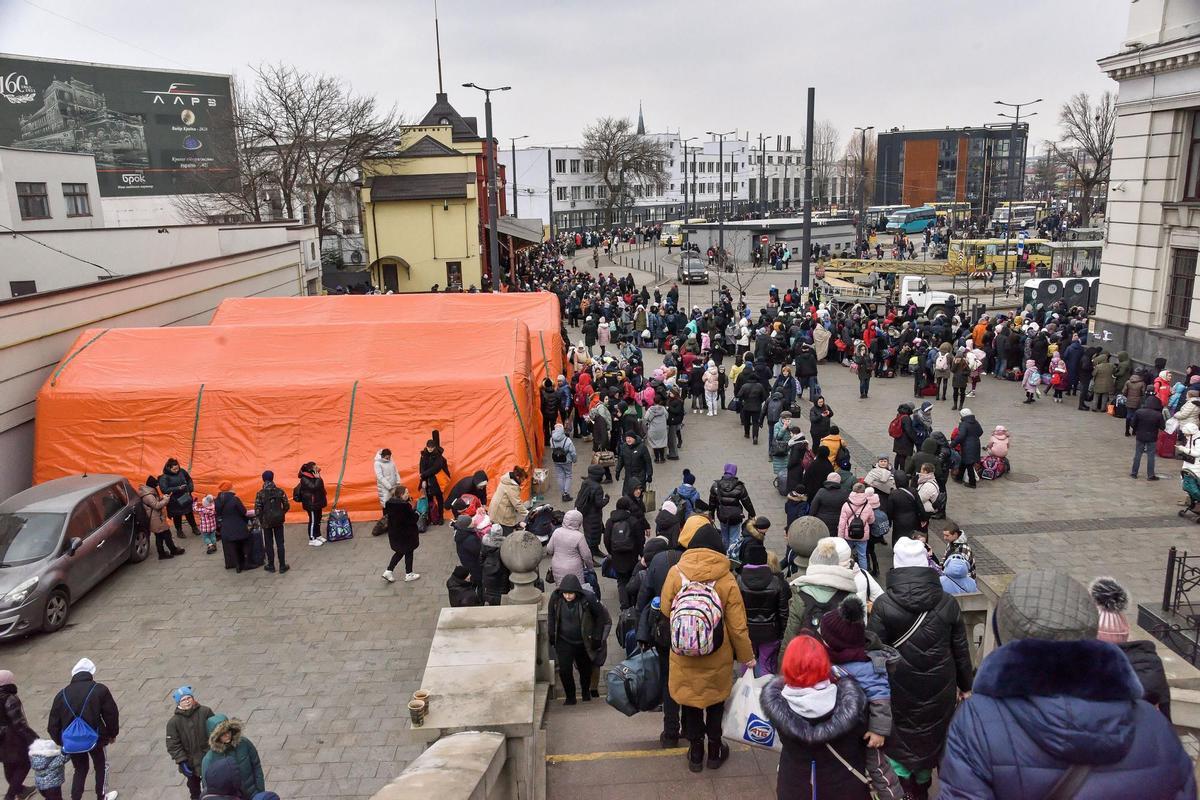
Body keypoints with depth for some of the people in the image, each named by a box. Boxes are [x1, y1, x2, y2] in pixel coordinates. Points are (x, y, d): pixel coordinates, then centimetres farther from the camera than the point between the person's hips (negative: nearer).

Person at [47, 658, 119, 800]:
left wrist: (60, 741, 21)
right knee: (101, 766, 20)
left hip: (71, 741, 3)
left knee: (80, 770, 23)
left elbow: (53, 724, 6)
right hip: (94, 738, -3)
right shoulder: (99, 690, -7)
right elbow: (111, 714, -5)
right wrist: (112, 733, 11)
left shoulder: (62, 694, 3)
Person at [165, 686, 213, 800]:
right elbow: (173, 745, -12)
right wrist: (182, 762, -17)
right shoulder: (173, 722, -13)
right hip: (190, 763, 0)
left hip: (209, 758, 0)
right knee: (194, 787, 19)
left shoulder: (205, 711, -11)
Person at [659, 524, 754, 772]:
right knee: (715, 701, 22)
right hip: (718, 659, 0)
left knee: (690, 700, 20)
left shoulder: (675, 573, -15)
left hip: (684, 658, 0)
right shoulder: (726, 579, -18)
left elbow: (665, 609, -3)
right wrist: (747, 656, 2)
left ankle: (695, 753, 32)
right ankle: (714, 751, 36)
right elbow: (737, 625, -13)